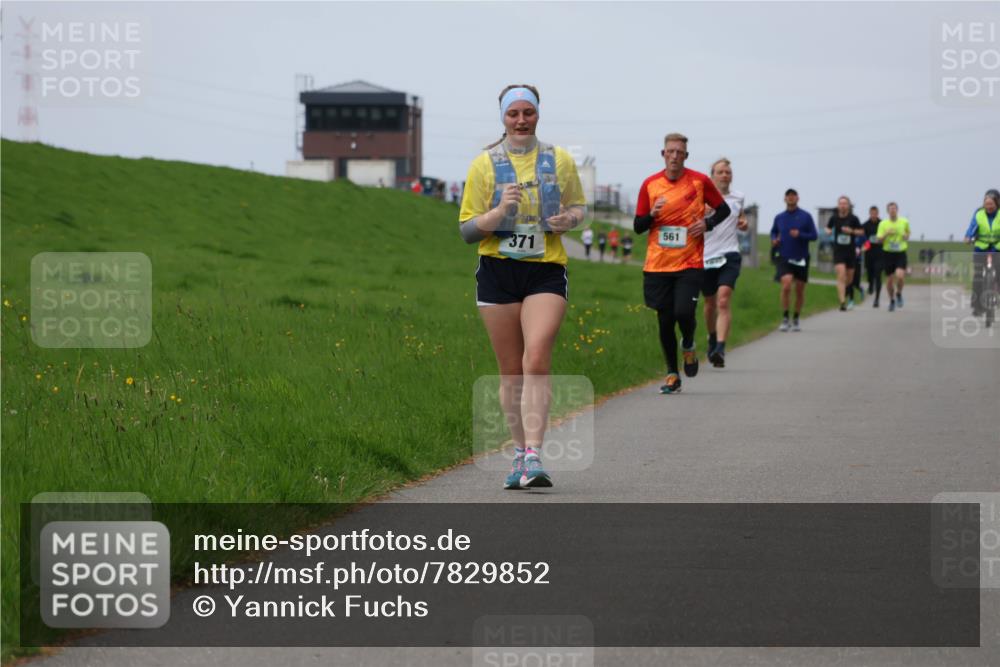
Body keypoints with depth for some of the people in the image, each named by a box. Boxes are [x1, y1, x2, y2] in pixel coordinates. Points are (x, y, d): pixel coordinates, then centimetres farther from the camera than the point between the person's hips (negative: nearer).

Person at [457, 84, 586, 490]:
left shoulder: (559, 161, 7)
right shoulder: (485, 164, 4)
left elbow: (578, 207, 20)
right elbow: (467, 230, 3)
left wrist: (569, 219, -4)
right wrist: (500, 211, -16)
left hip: (546, 272, -1)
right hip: (498, 272, 1)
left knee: (536, 361, -18)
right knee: (510, 371, 5)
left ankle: (534, 457, -22)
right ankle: (521, 453, 19)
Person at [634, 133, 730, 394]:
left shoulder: (700, 181, -1)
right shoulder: (650, 184, 3)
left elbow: (723, 209, 11)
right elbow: (638, 226, 7)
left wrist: (707, 223, -8)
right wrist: (652, 215, -14)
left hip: (690, 264, -2)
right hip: (657, 264, 2)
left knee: (684, 312, -17)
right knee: (665, 321, 3)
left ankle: (689, 346, 17)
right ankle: (672, 375, 19)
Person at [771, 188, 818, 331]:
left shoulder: (805, 216, -1)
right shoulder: (779, 217, 6)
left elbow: (814, 235, -2)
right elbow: (773, 232, 22)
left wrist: (800, 235, -19)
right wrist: (774, 240, -1)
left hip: (801, 259, 0)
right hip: (785, 258, 0)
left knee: (800, 290, 6)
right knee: (786, 285, -19)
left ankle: (796, 320, 23)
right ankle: (785, 319, -9)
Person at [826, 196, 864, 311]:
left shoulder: (853, 218, -4)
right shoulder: (834, 218, 1)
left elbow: (862, 232, 3)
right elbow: (828, 228, 19)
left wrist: (851, 231, -15)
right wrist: (828, 231, -4)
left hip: (851, 251, 1)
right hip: (838, 250, -1)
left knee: (849, 277, 12)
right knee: (841, 275, -16)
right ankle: (842, 302, -20)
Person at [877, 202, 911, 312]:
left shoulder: (904, 222, 3)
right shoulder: (883, 224, -1)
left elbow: (908, 233, 22)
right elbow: (879, 240, -4)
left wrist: (906, 236, 0)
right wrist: (886, 234, -21)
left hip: (901, 253, 0)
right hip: (888, 253, 0)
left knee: (900, 275, -21)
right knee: (889, 279, 4)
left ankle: (899, 294, 8)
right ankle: (892, 300, 26)